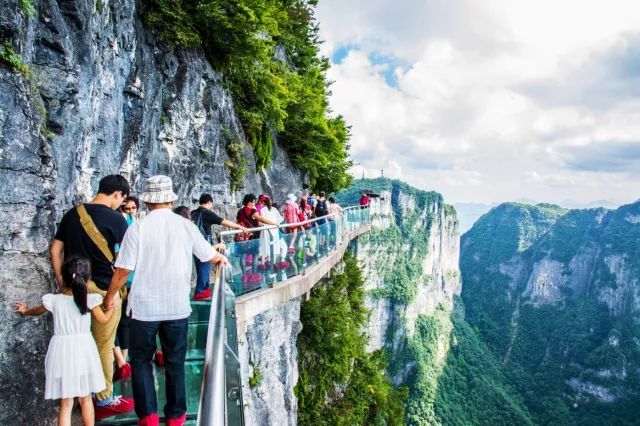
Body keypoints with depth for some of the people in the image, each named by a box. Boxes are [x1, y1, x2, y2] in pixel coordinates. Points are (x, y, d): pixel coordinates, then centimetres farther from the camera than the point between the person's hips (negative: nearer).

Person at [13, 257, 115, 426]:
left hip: (63, 352, 0)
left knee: (66, 403, 9)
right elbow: (103, 319, 6)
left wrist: (24, 310, 40)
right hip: (83, 350, 0)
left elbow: (37, 311, 18)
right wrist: (112, 307, 26)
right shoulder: (90, 299, -9)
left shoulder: (54, 300, -5)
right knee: (85, 398, 18)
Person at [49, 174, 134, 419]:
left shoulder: (72, 214, 5)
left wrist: (61, 282, 15)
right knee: (103, 347, 5)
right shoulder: (115, 218, -14)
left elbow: (55, 251, 9)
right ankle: (104, 401, 17)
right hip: (103, 290, -6)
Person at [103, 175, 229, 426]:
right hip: (177, 307, 2)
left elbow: (123, 269, -10)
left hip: (143, 307, -2)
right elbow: (210, 256, 10)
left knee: (141, 361, 16)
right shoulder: (186, 226, -4)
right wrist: (222, 259, 33)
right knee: (175, 362, 16)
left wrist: (111, 295, 8)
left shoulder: (138, 228, -10)